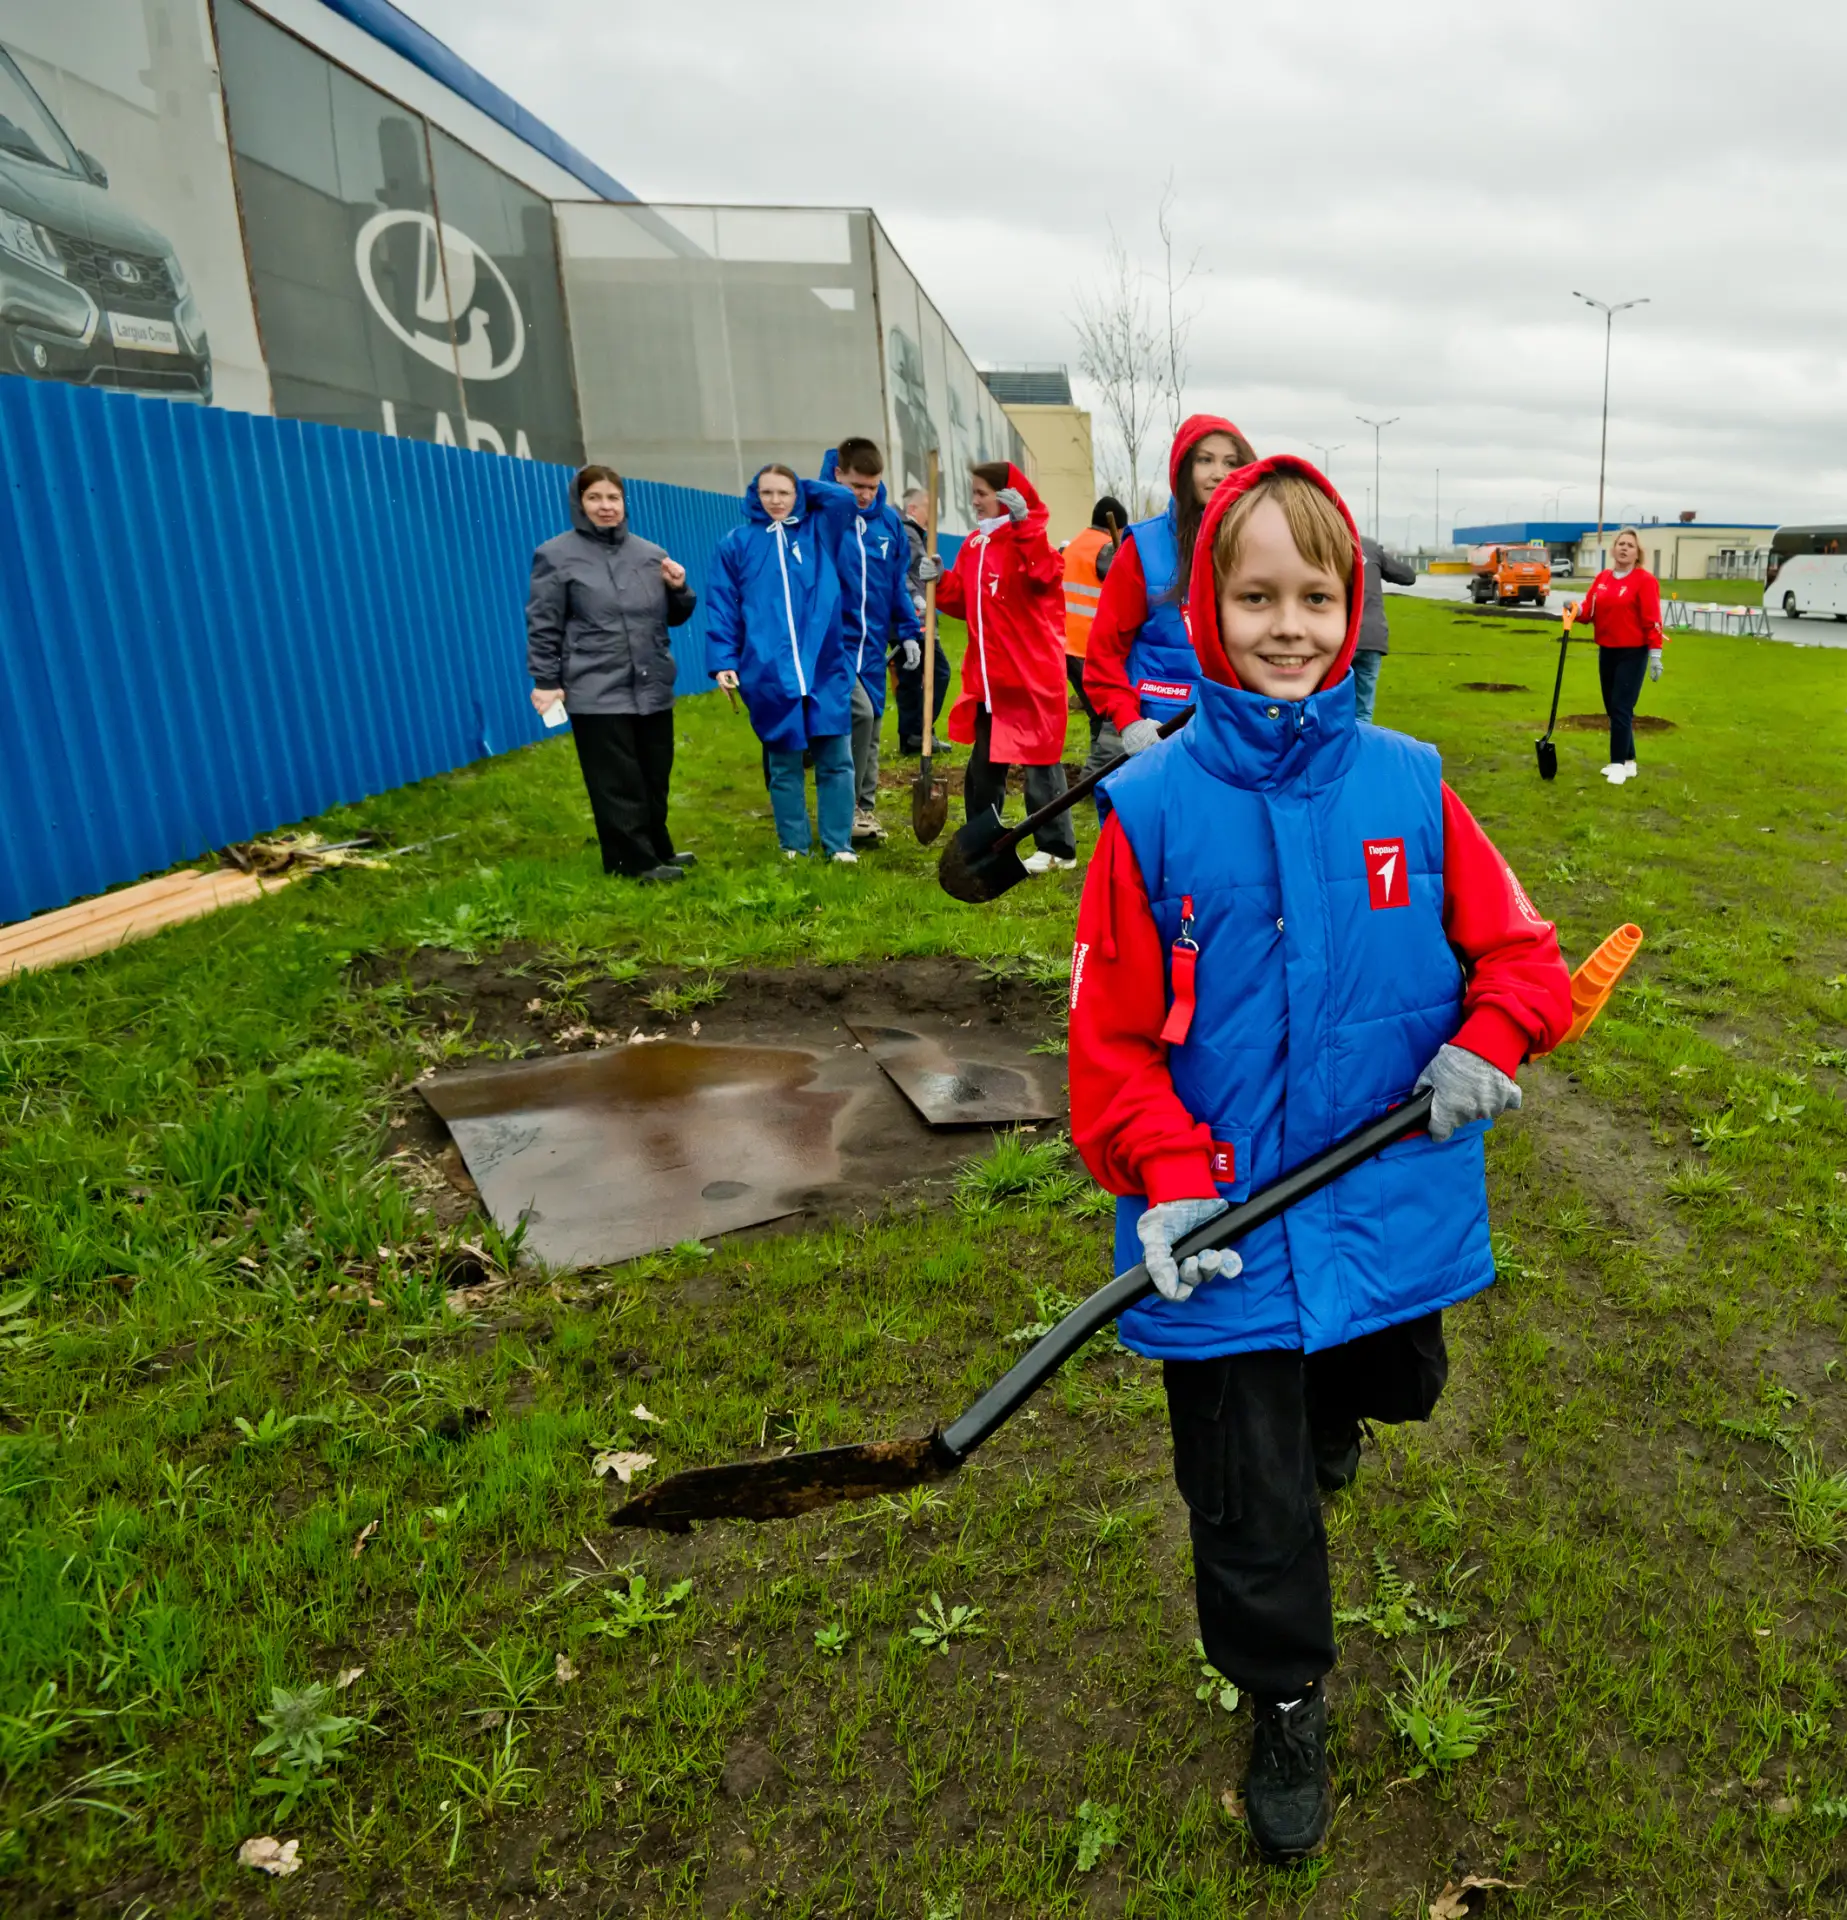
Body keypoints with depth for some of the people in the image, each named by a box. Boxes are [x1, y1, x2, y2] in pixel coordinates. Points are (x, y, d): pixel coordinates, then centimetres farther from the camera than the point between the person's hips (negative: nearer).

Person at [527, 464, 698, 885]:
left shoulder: (650, 553, 11)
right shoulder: (556, 555, -2)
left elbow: (675, 618, 19)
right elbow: (543, 626, -3)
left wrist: (679, 589, -2)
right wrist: (545, 682, -9)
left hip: (652, 688, 5)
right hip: (597, 692, -5)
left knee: (655, 778, 13)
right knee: (617, 783, -3)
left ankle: (657, 850, 26)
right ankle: (636, 861, 4)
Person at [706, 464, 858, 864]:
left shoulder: (819, 531, 11)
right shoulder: (736, 543, 8)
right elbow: (723, 607, 6)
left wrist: (804, 488, 10)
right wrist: (722, 661, -3)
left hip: (825, 669, 1)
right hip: (768, 674, -1)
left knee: (836, 760, 2)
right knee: (783, 765, 6)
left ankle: (838, 844, 11)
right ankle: (794, 845, 16)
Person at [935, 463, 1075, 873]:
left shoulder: (1027, 538, -9)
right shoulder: (973, 544, 13)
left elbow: (1048, 575, -29)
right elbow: (963, 601, 15)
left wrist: (1023, 524, -31)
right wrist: (939, 582, -1)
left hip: (1032, 674, -8)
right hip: (989, 676, 8)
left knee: (1040, 760, 0)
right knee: (984, 762, 15)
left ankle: (1057, 847, 9)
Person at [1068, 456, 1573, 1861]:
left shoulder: (1409, 786, -5)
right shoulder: (1153, 806, -11)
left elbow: (1518, 948, 4)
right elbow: (1113, 1024, -8)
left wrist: (1488, 1044, -15)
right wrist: (1166, 1177, -17)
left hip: (1395, 1206, 3)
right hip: (1229, 1227, -2)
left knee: (1394, 1385, 29)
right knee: (1249, 1495, 11)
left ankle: (1329, 1406, 67)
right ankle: (1286, 1703, 40)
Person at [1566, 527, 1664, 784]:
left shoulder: (1645, 580, -9)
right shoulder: (1602, 578, 8)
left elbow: (1652, 620, -13)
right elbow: (1589, 611, 9)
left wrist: (1655, 655, -17)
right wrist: (1576, 610, -14)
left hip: (1633, 653, -6)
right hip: (1606, 652, 6)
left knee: (1621, 708, -9)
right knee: (1612, 708, 10)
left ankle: (1619, 763, -3)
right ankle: (1628, 761, 21)